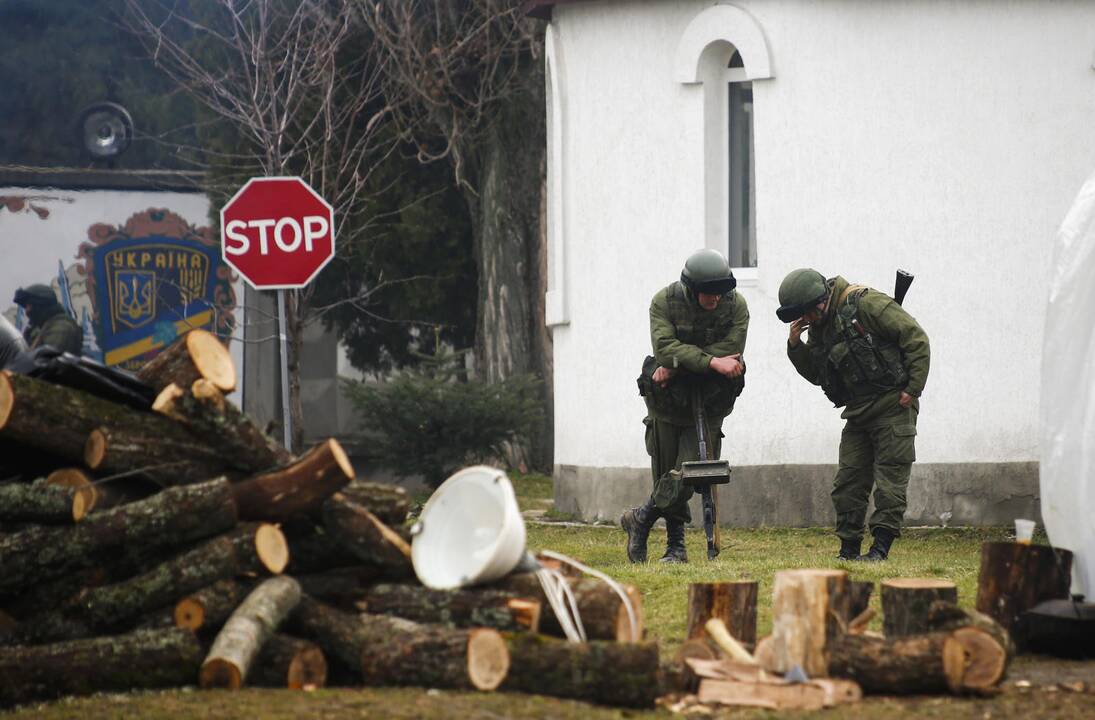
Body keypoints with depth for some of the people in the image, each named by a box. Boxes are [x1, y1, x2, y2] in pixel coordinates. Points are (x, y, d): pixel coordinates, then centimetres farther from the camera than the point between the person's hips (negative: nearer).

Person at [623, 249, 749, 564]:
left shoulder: (736, 305, -11)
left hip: (709, 404, 0)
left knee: (686, 475, -11)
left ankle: (641, 519, 9)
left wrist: (676, 366, -23)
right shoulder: (664, 301, -13)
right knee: (666, 473, 5)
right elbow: (665, 346, -24)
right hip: (667, 398, 0)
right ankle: (676, 545, 18)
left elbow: (730, 350, -20)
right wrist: (711, 362, -33)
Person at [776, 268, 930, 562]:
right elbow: (815, 374, 17)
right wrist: (795, 345, 0)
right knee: (848, 482, 4)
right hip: (859, 413, 8)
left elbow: (917, 339, -15)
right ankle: (849, 547, 9)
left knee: (889, 478, -6)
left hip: (893, 405, -8)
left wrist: (913, 389, -16)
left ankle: (881, 546, -7)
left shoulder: (865, 304, -16)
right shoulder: (819, 326, 9)